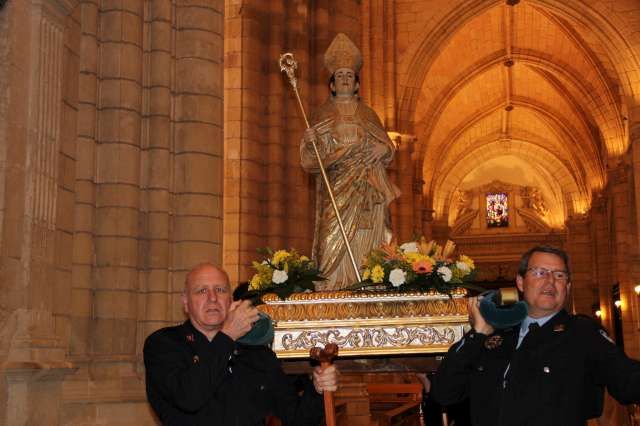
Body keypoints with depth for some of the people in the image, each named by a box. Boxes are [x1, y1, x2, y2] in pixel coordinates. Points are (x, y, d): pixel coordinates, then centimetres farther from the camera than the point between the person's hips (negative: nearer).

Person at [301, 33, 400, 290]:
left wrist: (383, 148, -7)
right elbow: (309, 157, 3)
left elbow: (387, 146, 15)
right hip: (335, 187, -2)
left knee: (364, 240, -5)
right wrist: (312, 136, -17)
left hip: (365, 189, 2)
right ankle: (333, 287, -12)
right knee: (335, 241, -12)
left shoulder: (368, 115, 16)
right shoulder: (322, 115, 11)